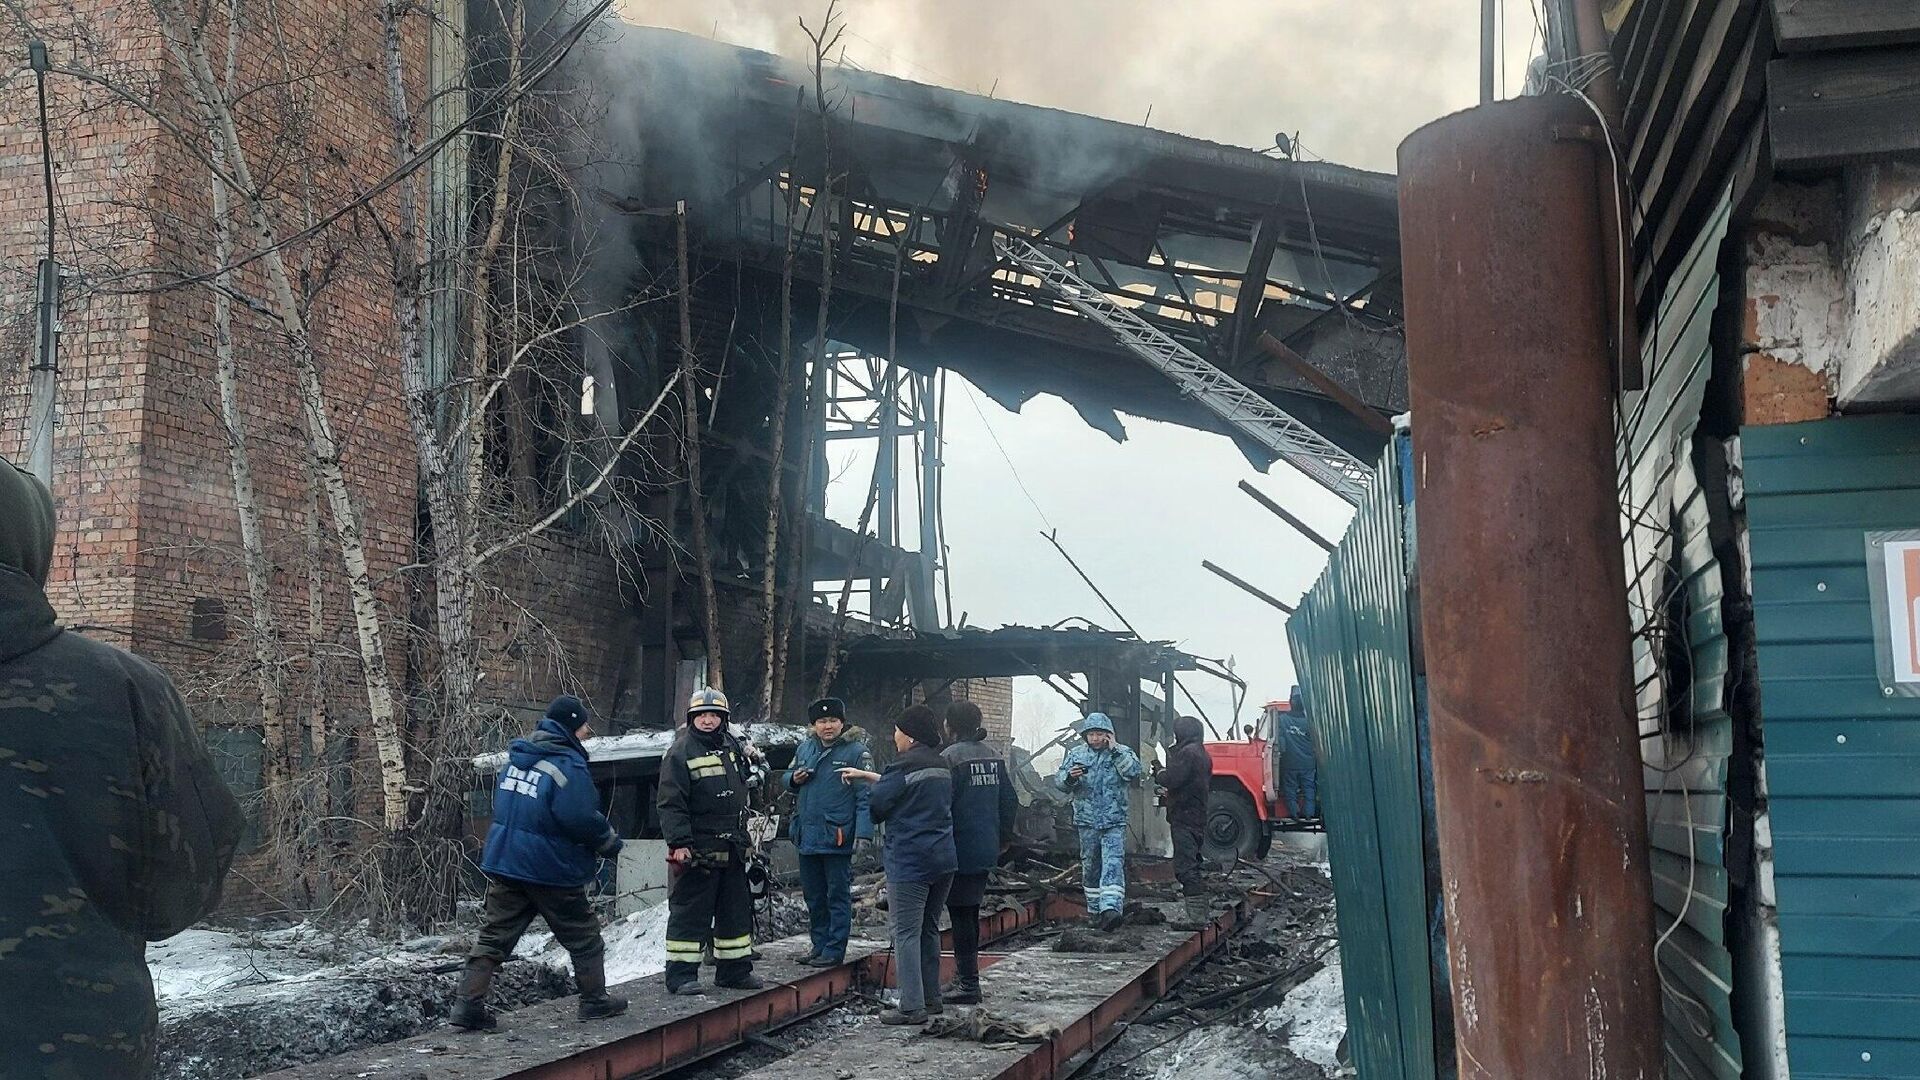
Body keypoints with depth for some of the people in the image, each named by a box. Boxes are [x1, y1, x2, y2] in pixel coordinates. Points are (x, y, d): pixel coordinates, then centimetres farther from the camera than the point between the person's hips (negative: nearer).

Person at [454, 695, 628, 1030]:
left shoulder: (516, 757, 8)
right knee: (584, 937, 11)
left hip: (503, 863, 6)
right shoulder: (568, 765, -17)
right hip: (552, 871, -6)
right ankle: (595, 1000, 21)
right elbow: (583, 820, -23)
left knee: (495, 936, 8)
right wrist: (611, 842, -5)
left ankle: (468, 1005, 1)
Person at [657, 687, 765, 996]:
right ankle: (681, 975, 4)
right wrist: (679, 843, -22)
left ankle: (735, 970, 24)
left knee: (736, 910, 13)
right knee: (689, 912, -3)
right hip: (696, 851, -7)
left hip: (732, 850, 8)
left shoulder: (733, 747, 11)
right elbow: (671, 804, -15)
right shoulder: (681, 753, -11)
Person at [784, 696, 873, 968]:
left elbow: (865, 796, -12)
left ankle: (834, 950, 8)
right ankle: (819, 946, 27)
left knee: (838, 895, 2)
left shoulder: (856, 751, -8)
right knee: (814, 896, 15)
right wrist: (794, 779, -1)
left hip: (837, 837, -6)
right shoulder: (805, 748, 10)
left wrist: (863, 832, -20)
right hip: (807, 837, 6)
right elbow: (788, 777, 24)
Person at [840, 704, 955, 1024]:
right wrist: (866, 775, 28)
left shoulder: (903, 768, -14)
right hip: (943, 860, 8)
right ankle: (932, 998, 22)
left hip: (908, 862, -8)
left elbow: (876, 807, -7)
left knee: (907, 933, -4)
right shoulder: (943, 767, 12)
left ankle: (912, 1007, -5)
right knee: (930, 929, 17)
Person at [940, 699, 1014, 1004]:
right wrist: (1004, 837, 24)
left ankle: (968, 983, 1)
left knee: (961, 914, -2)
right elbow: (1009, 800, 14)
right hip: (987, 849, 8)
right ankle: (965, 976, 26)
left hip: (959, 850, -8)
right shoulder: (993, 755, 9)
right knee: (970, 912, 17)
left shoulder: (951, 756, -15)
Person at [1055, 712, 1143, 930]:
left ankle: (1111, 908, -27)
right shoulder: (1076, 754, 7)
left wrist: (1115, 751, -19)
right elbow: (1059, 781, 4)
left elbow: (1135, 773, -16)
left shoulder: (1123, 752, 2)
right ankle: (1095, 908, 22)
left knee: (1113, 863, -15)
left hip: (1115, 821, -3)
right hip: (1087, 820, 3)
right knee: (1090, 865, 10)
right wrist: (1070, 777, -19)